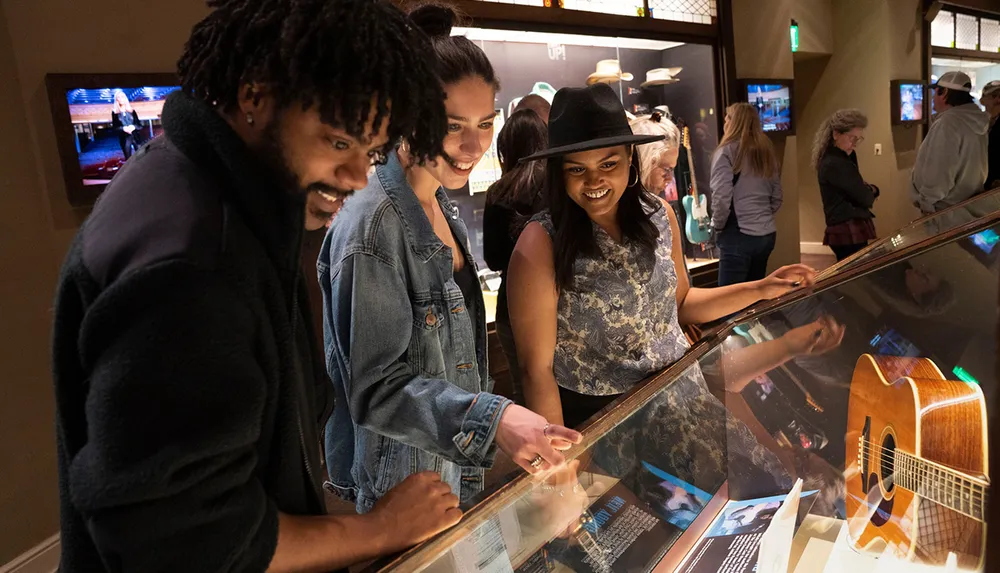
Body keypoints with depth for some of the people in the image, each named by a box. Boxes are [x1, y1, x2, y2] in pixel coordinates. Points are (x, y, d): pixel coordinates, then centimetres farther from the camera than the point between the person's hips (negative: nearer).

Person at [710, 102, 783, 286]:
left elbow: (721, 197, -16)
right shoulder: (767, 152, 14)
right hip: (767, 235, 8)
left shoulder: (727, 152, -7)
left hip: (738, 236, -8)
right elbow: (777, 198, 18)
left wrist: (718, 226, -2)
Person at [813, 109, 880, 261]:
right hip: (849, 232, -10)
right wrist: (871, 190, 6)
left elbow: (853, 189, 19)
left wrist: (867, 189, -3)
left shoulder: (837, 159, 13)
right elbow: (865, 198, -16)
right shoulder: (836, 164, -20)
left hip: (846, 230, 10)